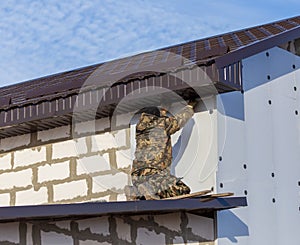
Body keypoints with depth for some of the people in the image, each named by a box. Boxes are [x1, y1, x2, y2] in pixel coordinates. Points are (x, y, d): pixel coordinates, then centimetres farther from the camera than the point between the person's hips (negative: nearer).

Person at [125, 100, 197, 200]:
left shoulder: (140, 130, 22)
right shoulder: (162, 124, 6)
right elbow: (179, 119, 25)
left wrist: (162, 112, 62)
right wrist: (190, 106, 43)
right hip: (152, 173, -8)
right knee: (182, 190, -19)